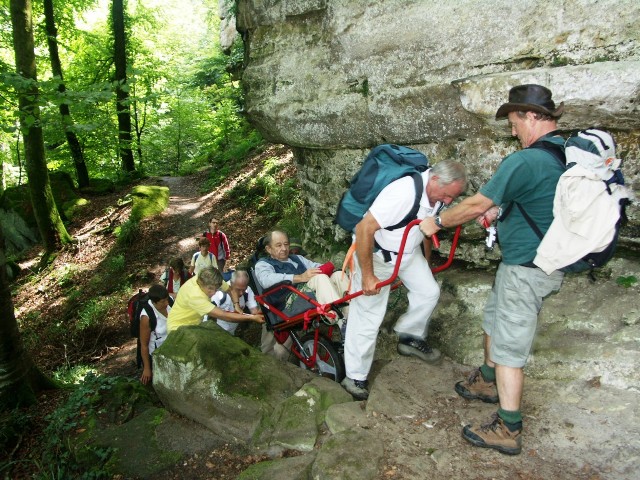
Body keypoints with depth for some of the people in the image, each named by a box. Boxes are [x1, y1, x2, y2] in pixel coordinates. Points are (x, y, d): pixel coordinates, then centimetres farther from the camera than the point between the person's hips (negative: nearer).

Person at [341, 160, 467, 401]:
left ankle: (410, 339, 27)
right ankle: (355, 378, 10)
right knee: (368, 316, -5)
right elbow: (364, 228, -34)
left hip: (408, 250, 8)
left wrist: (427, 262, 21)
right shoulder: (403, 192, -35)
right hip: (374, 251, -7)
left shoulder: (437, 194, -9)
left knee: (429, 292, 4)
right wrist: (367, 276, -28)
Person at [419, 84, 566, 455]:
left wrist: (438, 223, -4)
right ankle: (487, 383, 45)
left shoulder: (525, 161, -24)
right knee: (494, 320, 25)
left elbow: (476, 205, -18)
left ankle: (508, 431, 15)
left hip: (525, 268, -10)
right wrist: (498, 211, 18)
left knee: (508, 347, 1)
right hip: (548, 260, 10)